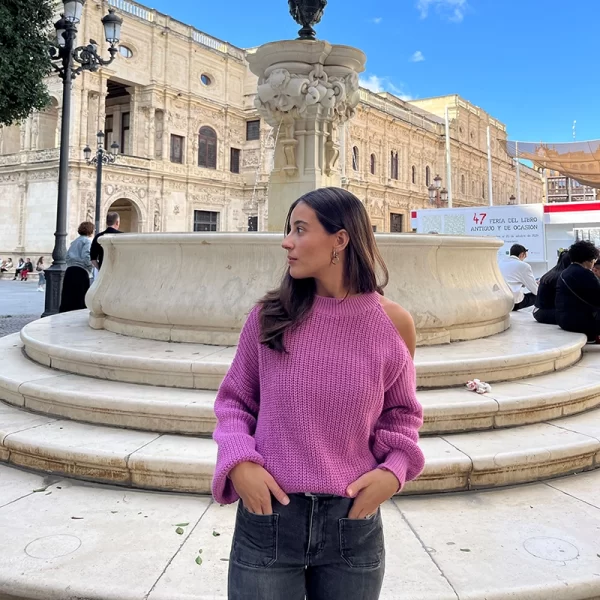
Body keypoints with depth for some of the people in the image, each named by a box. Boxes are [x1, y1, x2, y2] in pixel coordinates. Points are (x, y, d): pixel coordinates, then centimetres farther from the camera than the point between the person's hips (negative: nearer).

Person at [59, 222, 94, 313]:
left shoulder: (74, 242, 21)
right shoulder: (88, 241, -2)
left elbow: (67, 257, 19)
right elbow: (86, 258, -14)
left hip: (69, 271, 7)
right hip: (81, 272, -7)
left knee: (67, 301, 6)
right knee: (80, 302, -4)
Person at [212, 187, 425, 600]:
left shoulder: (392, 323, -6)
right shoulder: (269, 315, -5)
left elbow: (400, 414, 8)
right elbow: (235, 399, 5)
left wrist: (395, 470, -9)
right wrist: (238, 462, -12)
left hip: (353, 522, 1)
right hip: (268, 515, 0)